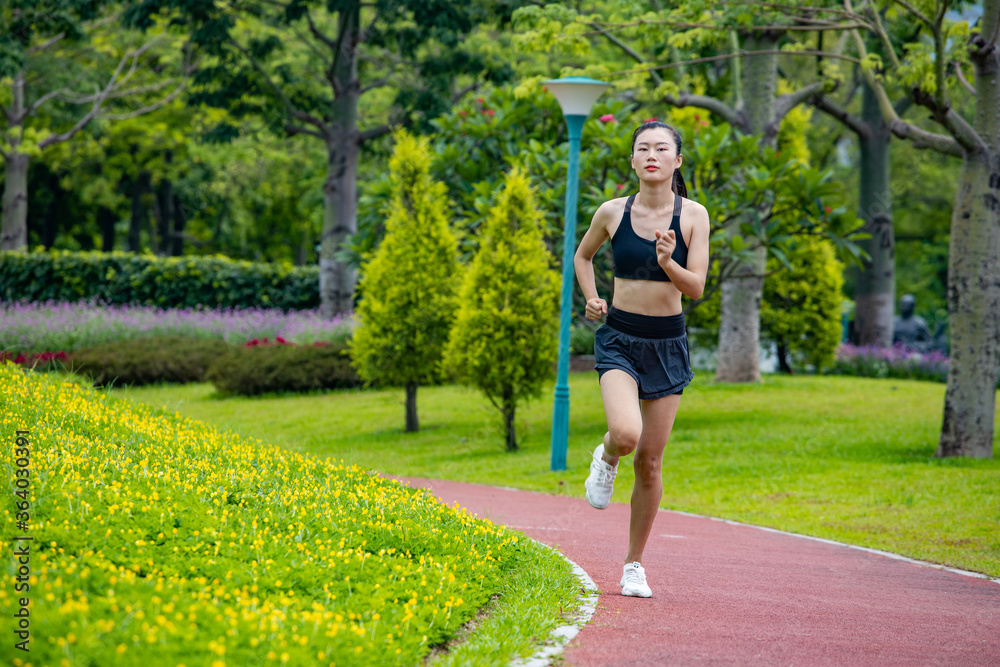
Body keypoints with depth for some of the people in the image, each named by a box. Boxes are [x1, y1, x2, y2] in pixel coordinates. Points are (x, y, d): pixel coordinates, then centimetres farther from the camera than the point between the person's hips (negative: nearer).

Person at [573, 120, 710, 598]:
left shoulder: (693, 216, -4)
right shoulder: (612, 213, -2)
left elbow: (696, 288, -9)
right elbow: (582, 256, 18)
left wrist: (668, 264, -27)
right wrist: (592, 299, 4)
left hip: (668, 344, 1)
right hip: (620, 339, -1)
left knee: (649, 460, 4)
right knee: (626, 433, -27)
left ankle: (634, 565, 20)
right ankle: (606, 458, 11)